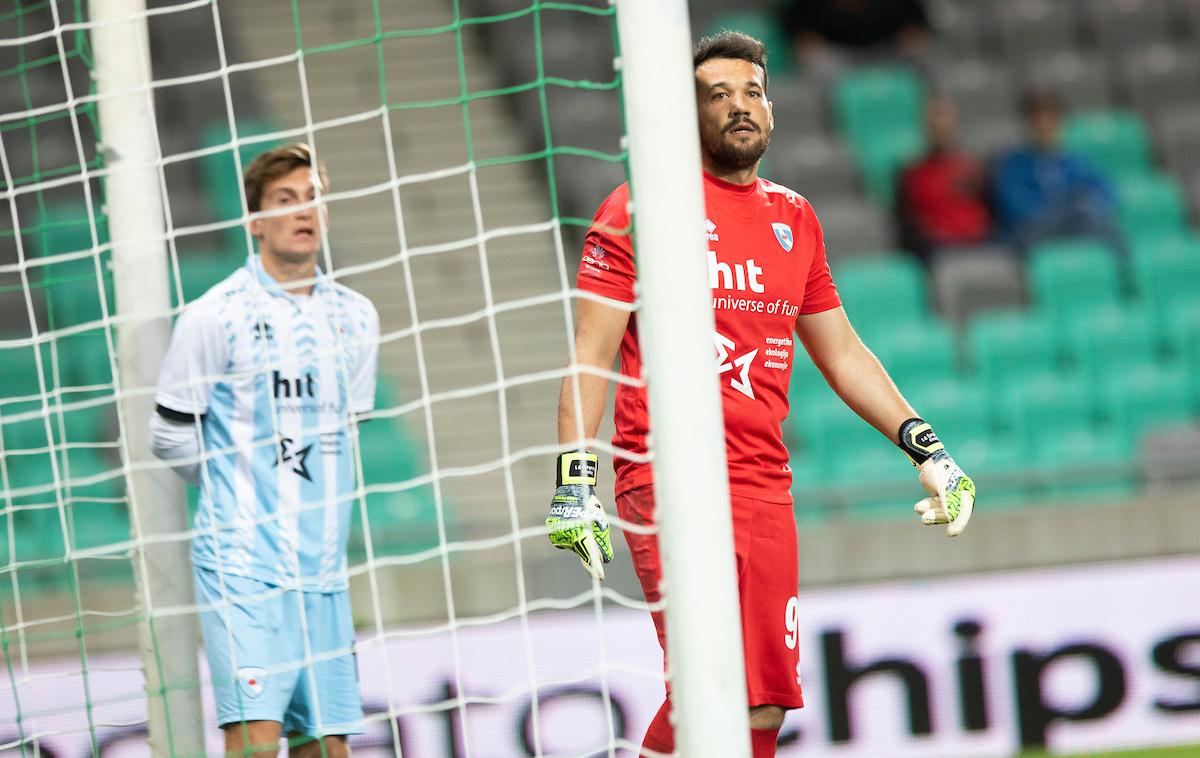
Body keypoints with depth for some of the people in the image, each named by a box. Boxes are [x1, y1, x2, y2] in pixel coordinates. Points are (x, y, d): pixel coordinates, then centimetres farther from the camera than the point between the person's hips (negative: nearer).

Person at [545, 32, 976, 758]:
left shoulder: (795, 220, 16)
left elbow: (842, 353, 25)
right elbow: (591, 354, -2)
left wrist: (927, 448, 19)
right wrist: (575, 481, -11)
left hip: (765, 485, 6)